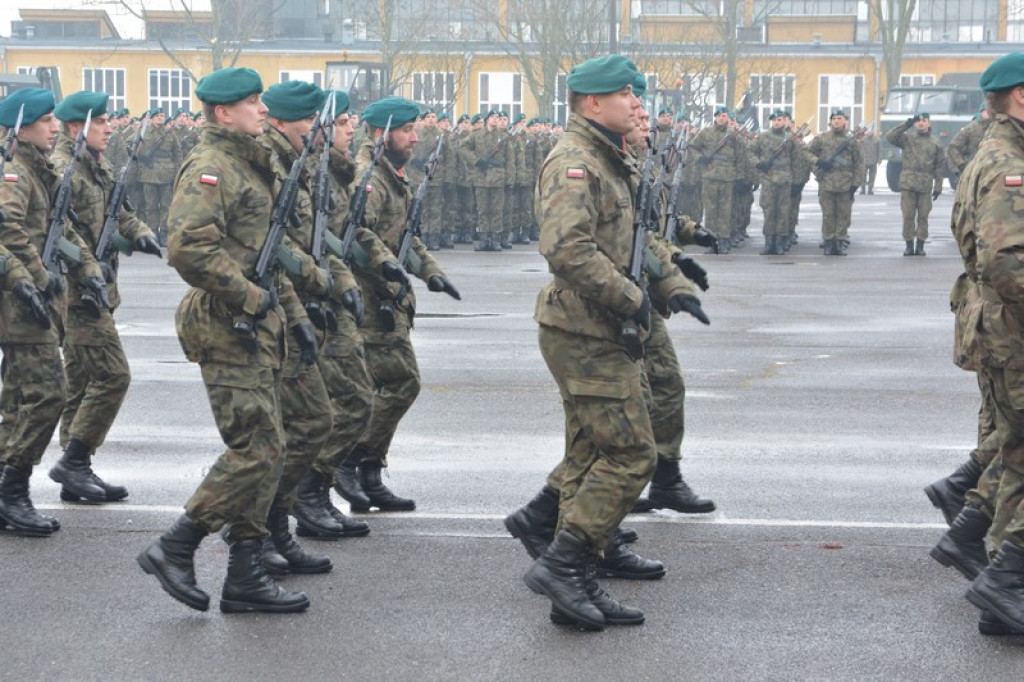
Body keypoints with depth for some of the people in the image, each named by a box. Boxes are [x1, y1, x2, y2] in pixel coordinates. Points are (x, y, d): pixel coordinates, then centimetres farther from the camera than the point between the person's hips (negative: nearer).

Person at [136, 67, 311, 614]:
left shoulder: (247, 165, 19)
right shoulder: (210, 168, -13)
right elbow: (189, 248, -27)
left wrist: (292, 313, 21)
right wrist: (249, 297, -21)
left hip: (256, 325, 10)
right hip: (227, 326, -10)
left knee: (264, 450, 9)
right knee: (258, 449, -12)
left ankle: (245, 577, 13)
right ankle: (173, 548, -2)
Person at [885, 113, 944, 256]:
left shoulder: (935, 144, 9)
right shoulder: (907, 138, 8)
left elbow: (940, 166, 9)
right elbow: (889, 137, -6)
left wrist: (938, 186, 3)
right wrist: (906, 126, -11)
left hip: (925, 185, 0)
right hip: (908, 184, 0)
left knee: (923, 216, 2)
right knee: (908, 215, 0)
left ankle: (920, 245, 7)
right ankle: (909, 245, 6)